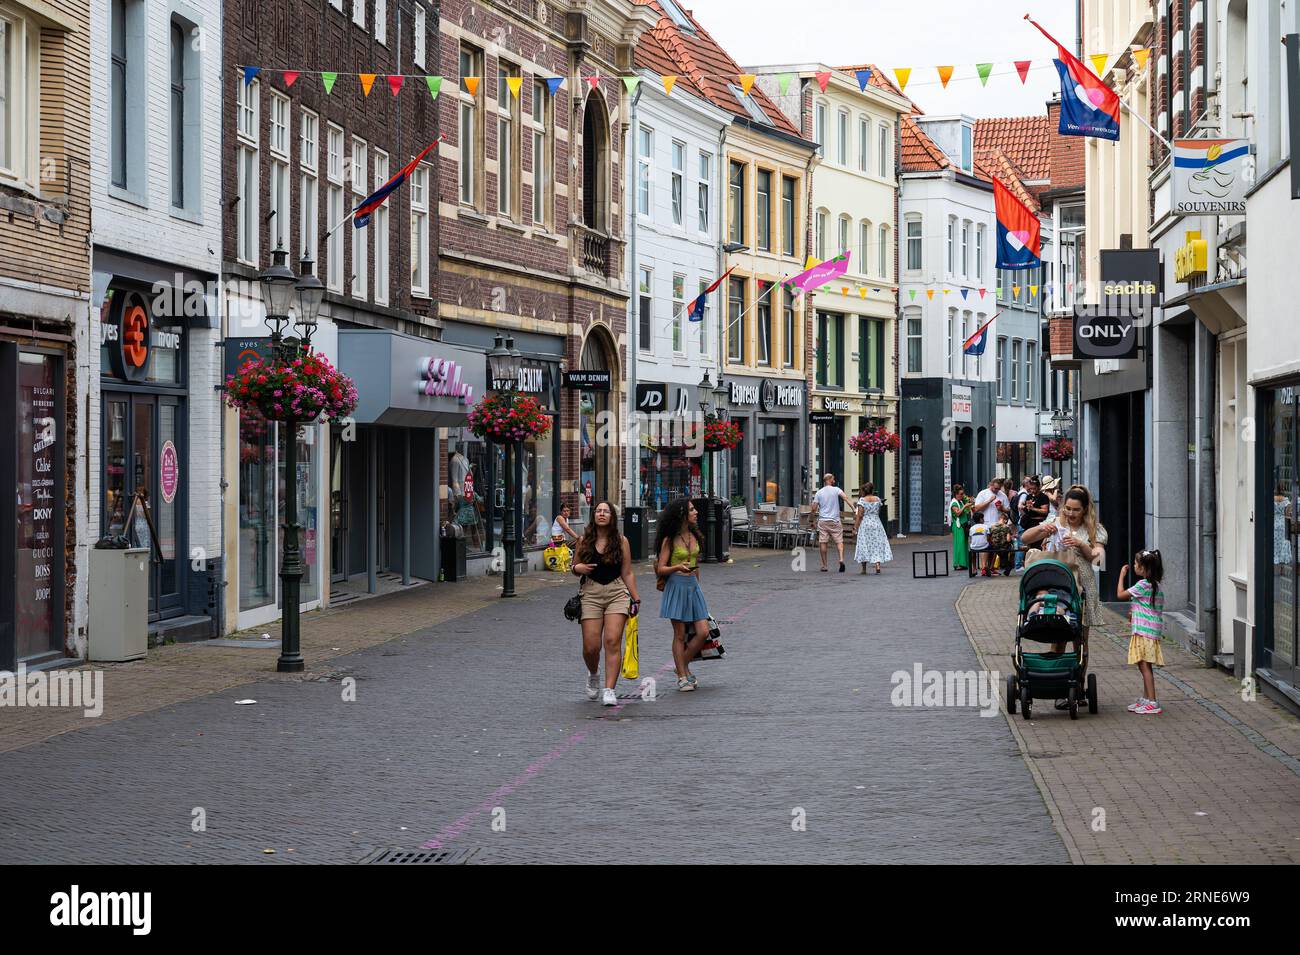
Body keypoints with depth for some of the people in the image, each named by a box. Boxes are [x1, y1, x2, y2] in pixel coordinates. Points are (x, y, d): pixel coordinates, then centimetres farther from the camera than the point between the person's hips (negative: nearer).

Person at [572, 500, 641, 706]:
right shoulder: (584, 540, 7)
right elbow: (575, 566, 17)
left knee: (613, 641, -13)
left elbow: (627, 573, 7)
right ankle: (593, 674, 29)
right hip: (591, 593, 1)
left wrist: (636, 599, 4)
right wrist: (578, 568, -7)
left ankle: (609, 690, -11)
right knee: (591, 646, -5)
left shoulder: (621, 541, 4)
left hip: (617, 593, -1)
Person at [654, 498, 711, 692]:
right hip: (676, 586, -5)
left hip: (693, 586, 5)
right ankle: (682, 677, 4)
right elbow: (660, 569, -7)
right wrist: (678, 568, -25)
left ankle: (683, 666, 15)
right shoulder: (669, 540, -6)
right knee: (680, 635, -2)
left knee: (703, 632, -3)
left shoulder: (694, 536, 10)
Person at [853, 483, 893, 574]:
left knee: (864, 546, 5)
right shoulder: (877, 499, 4)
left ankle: (864, 569, 8)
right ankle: (877, 565, -13)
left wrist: (855, 528, -9)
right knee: (877, 545, 5)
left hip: (865, 524, -3)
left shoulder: (862, 500, -7)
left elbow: (860, 515, -12)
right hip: (876, 524, 3)